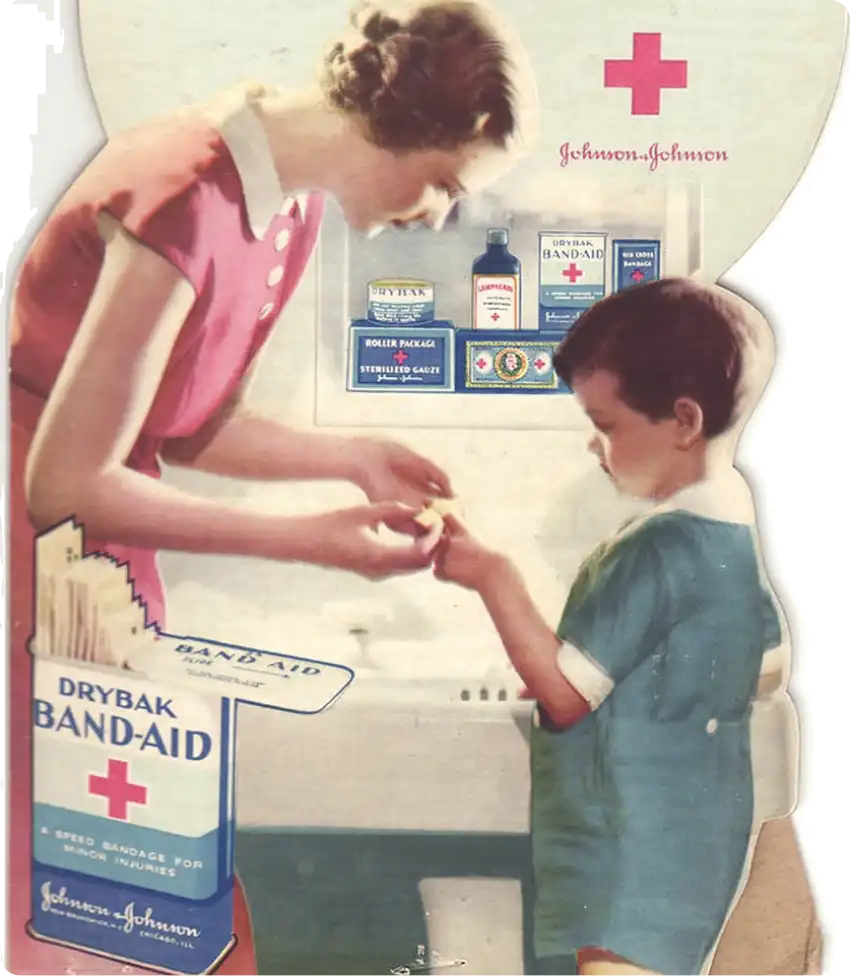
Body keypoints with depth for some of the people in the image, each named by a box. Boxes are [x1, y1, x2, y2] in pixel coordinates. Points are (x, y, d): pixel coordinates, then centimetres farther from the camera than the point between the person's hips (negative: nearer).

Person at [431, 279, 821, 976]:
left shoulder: (658, 548, -24)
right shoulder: (737, 526, 5)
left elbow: (565, 693, -22)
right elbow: (766, 672, 15)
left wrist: (494, 577, -17)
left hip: (638, 852, -10)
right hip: (694, 831, 10)